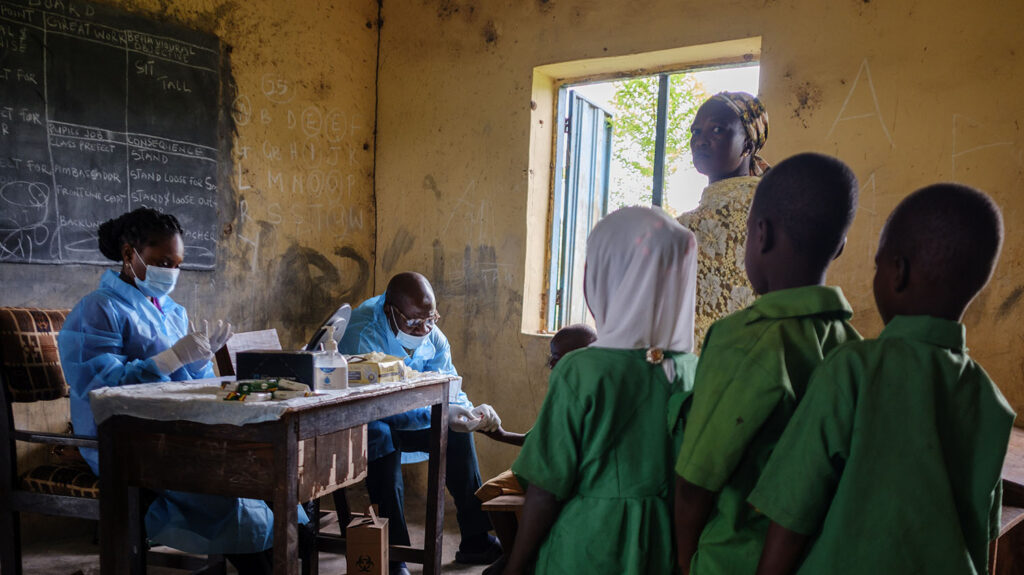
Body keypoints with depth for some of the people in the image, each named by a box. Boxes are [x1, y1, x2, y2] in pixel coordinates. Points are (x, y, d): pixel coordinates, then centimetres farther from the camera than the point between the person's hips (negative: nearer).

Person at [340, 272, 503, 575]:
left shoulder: (432, 334, -6)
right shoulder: (363, 333, -30)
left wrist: (470, 411, -25)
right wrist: (441, 413, -42)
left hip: (401, 419, 7)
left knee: (457, 430, -5)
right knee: (381, 435, -37)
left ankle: (476, 540, 2)